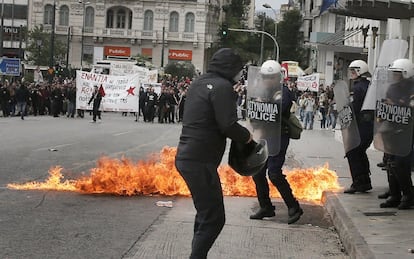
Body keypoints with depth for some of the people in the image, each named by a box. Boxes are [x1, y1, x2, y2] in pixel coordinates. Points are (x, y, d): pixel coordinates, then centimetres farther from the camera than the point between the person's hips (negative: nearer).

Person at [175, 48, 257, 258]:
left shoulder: (199, 83, 15)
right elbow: (228, 125, -21)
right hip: (200, 161, -10)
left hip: (186, 157, 10)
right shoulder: (222, 86, -13)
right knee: (214, 218, -6)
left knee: (206, 213, 22)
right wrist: (249, 138, -5)